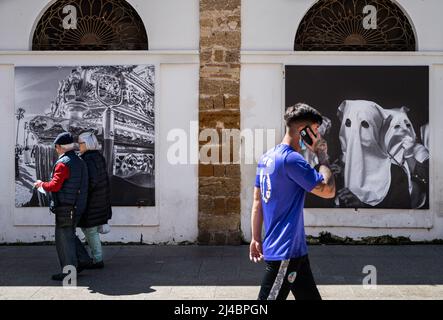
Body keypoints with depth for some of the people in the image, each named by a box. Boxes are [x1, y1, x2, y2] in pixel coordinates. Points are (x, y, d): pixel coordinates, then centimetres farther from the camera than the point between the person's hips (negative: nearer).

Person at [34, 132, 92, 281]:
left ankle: (68, 271, 4)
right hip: (76, 207, 9)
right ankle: (83, 259, 21)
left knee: (64, 239, 0)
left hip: (65, 207, -9)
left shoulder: (62, 164, -17)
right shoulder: (80, 162, 11)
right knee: (69, 235, 22)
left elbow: (55, 185, -22)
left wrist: (42, 184, -4)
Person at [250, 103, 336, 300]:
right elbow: (328, 191, -16)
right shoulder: (292, 159, -19)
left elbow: (257, 201, 13)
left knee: (310, 297, 16)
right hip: (285, 251, -10)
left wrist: (256, 238, 17)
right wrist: (322, 156, -7)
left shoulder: (267, 158, 9)